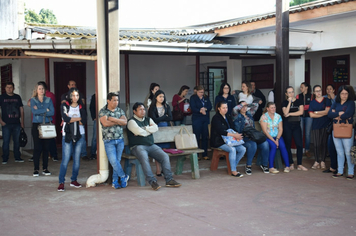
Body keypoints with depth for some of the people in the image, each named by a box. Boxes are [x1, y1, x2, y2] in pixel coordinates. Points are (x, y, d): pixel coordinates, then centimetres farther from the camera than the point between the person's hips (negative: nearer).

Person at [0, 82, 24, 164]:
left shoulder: (17, 97, 11)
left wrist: (22, 122, 8)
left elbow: (21, 110, 13)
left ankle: (17, 157, 16)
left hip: (17, 123, 2)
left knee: (17, 141, 7)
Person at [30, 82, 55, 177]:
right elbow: (34, 111, -12)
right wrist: (46, 110, -8)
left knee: (46, 147, 3)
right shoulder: (33, 100, 6)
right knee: (37, 147, -4)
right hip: (36, 125, -2)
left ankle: (45, 168, 11)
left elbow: (52, 112, -4)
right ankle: (36, 169, 3)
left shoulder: (48, 100, 10)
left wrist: (39, 111, -9)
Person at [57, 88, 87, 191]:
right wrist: (79, 118, -7)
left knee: (77, 159, 6)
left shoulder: (81, 107, 8)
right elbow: (66, 118, -14)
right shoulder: (64, 106, 2)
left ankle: (74, 180, 18)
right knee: (65, 159, -7)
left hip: (80, 135, 3)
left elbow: (84, 121, -6)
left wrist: (70, 119, -9)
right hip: (67, 135, -3)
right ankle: (61, 182, -1)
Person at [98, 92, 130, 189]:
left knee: (117, 161, 5)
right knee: (113, 161, -9)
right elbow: (105, 123, -16)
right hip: (109, 140, -3)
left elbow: (125, 122, -4)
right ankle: (123, 177, 9)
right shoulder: (103, 111, -1)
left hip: (120, 139, 3)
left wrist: (113, 119, -13)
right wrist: (118, 121, -7)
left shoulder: (120, 110, 11)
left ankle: (115, 181, 13)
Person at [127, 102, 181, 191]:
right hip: (138, 146, -6)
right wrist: (150, 130, 3)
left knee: (165, 156, -15)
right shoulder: (132, 121, 2)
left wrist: (144, 129, -7)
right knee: (144, 158, -35)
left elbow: (155, 128, 2)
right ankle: (152, 181, -35)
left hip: (151, 145, 6)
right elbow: (139, 132, -14)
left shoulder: (148, 120, 20)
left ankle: (169, 180, -14)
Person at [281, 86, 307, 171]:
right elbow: (285, 113, -12)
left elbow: (301, 112, -6)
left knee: (299, 144, -6)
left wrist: (290, 114, -7)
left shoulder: (298, 101, 8)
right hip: (287, 125, -1)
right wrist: (290, 102, -11)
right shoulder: (284, 103, 4)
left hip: (296, 124, 1)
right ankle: (291, 163, 14)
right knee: (288, 145, 3)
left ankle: (299, 165, 1)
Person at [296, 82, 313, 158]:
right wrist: (306, 107, -8)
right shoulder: (298, 96, 9)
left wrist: (302, 107, -6)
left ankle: (307, 150, 12)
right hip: (300, 116, 1)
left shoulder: (311, 96, 5)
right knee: (300, 134, -2)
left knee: (307, 134, 3)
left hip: (308, 116, -1)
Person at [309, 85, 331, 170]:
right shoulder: (312, 102, 10)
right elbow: (311, 115, -1)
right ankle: (317, 161, 3)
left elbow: (327, 111, -4)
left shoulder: (327, 100, 6)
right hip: (315, 125, 1)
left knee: (324, 143, 0)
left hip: (325, 125, -1)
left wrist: (316, 112, 1)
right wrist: (323, 113, -6)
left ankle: (322, 161, 8)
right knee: (316, 144, -4)